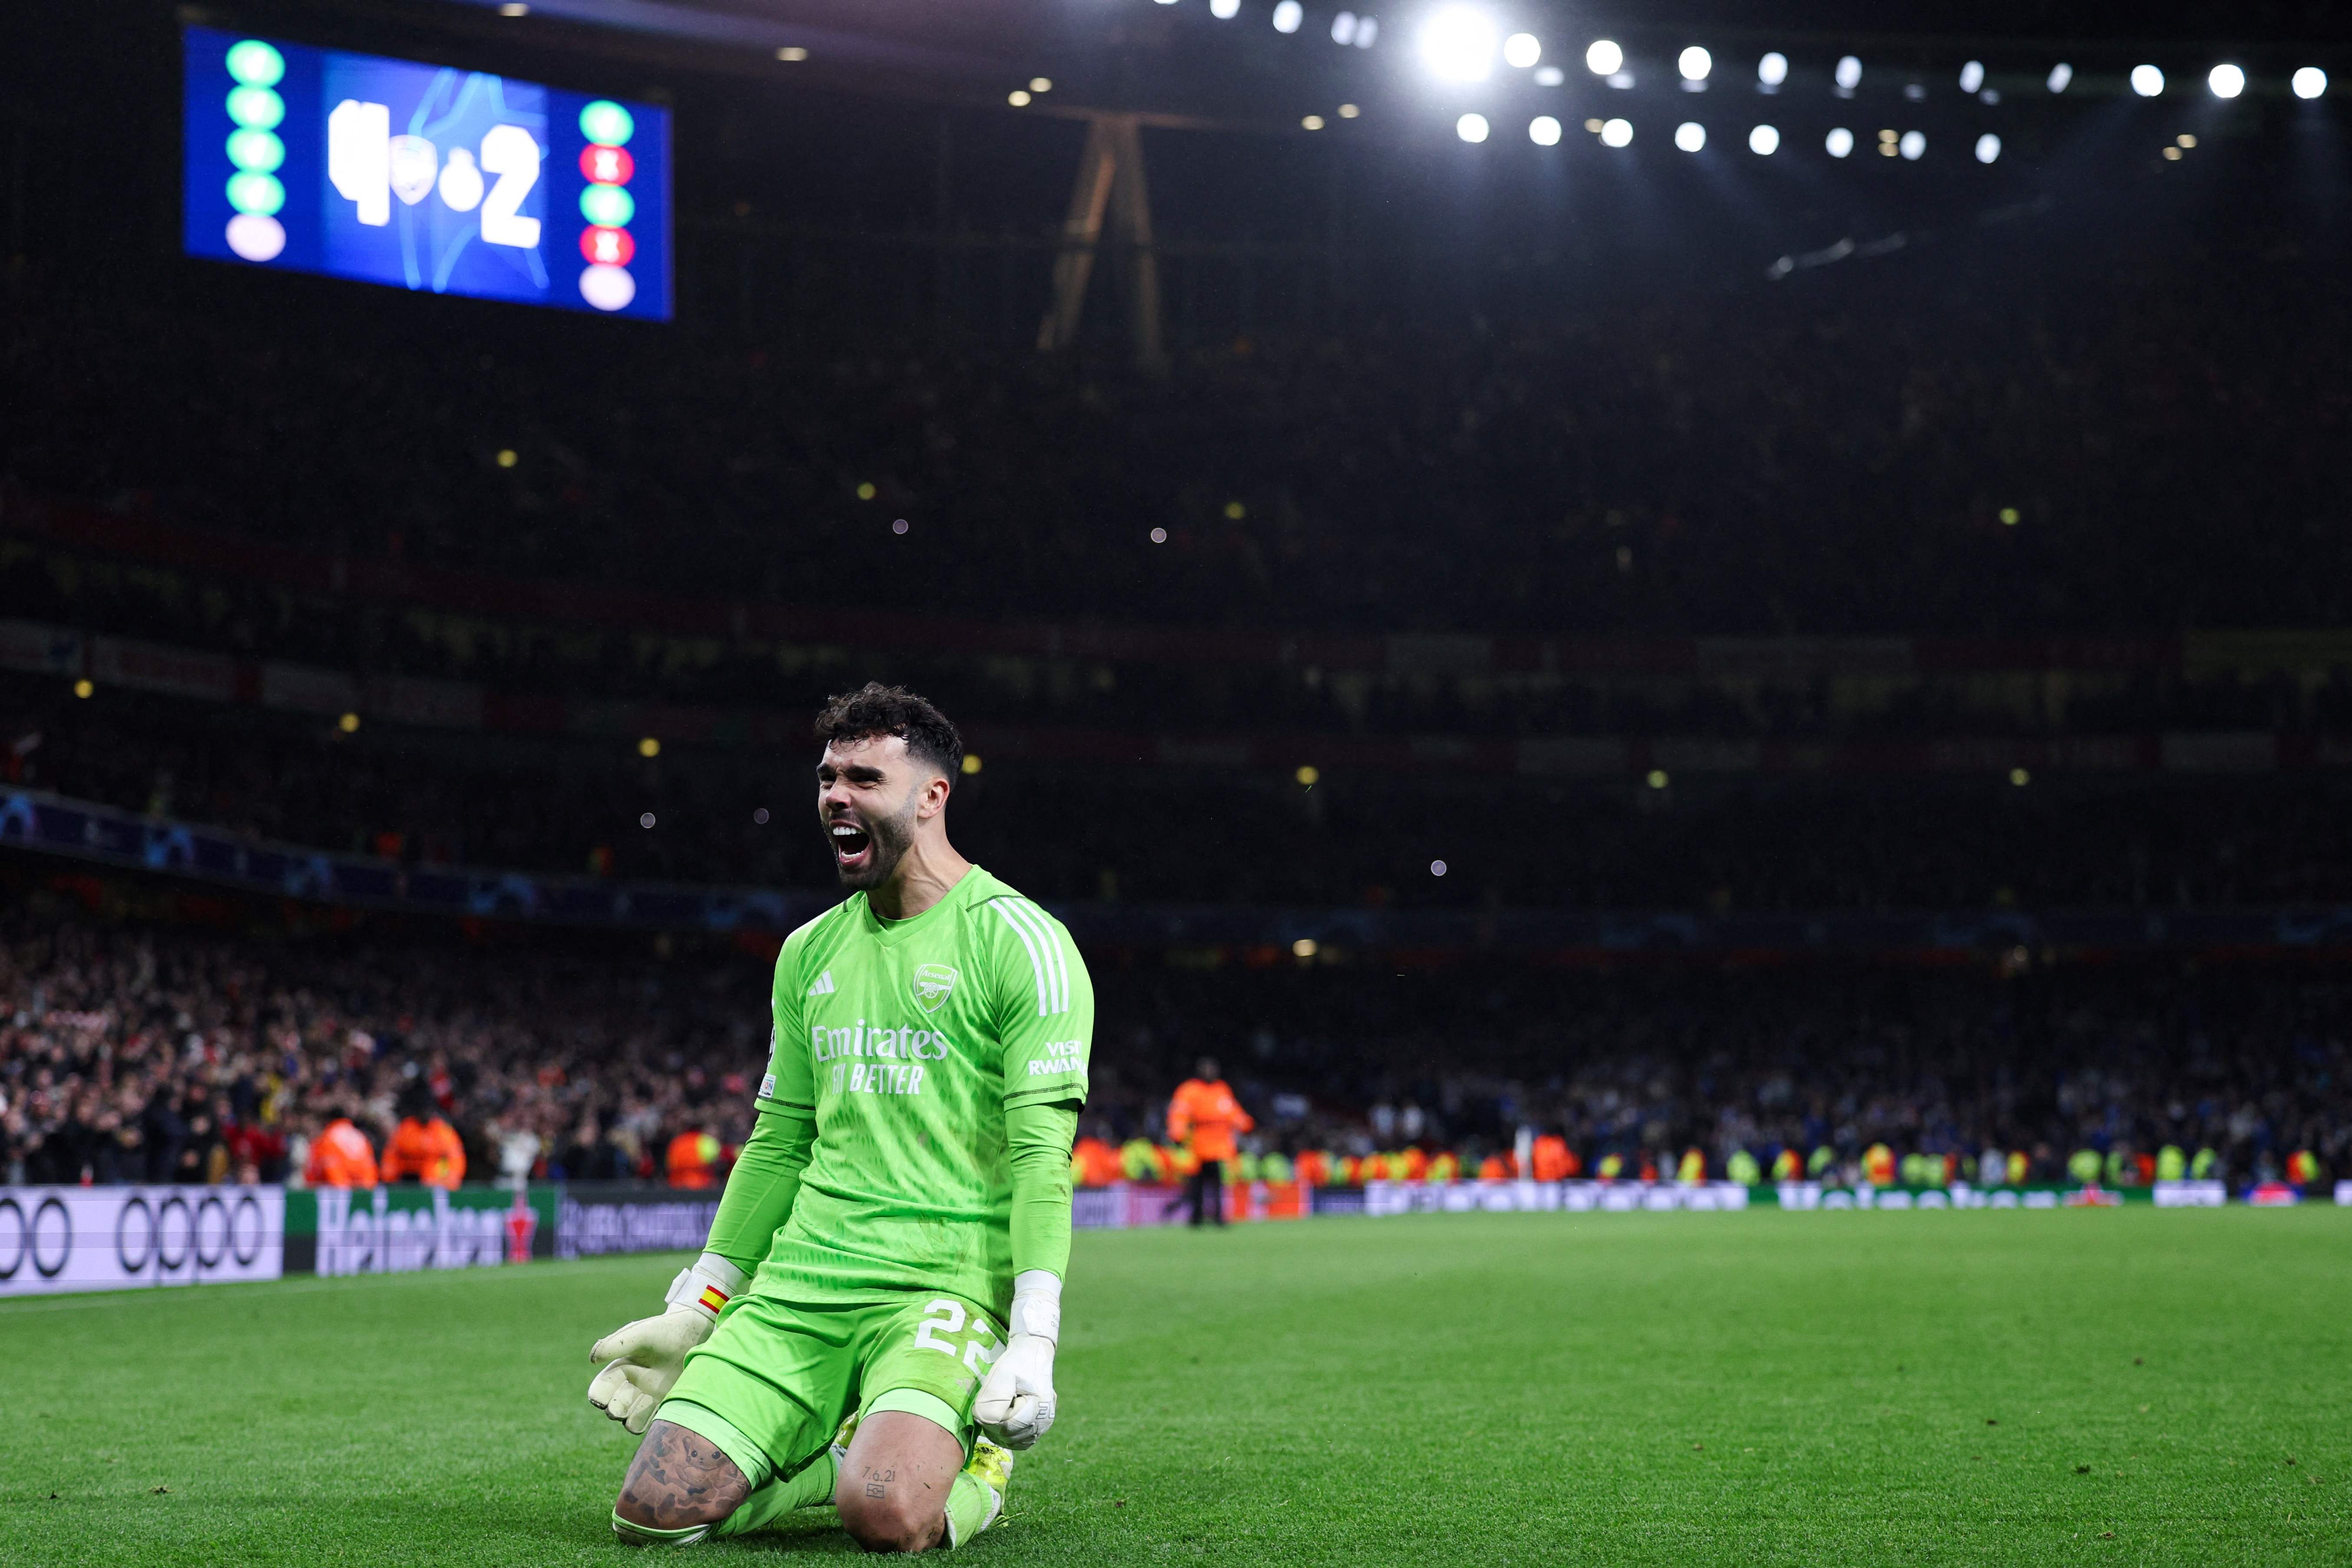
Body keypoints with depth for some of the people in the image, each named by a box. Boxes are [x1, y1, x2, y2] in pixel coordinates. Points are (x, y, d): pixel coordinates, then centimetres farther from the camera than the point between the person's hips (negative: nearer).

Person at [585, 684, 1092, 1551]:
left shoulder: (1018, 941, -4)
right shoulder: (810, 951, 17)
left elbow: (1040, 1153, -11)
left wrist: (1033, 1342, -20)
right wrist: (697, 1308, 17)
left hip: (944, 1280, -6)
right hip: (797, 1283, 6)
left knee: (888, 1517, -30)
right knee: (653, 1511, -10)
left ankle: (969, 1467, 5)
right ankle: (851, 1449, 15)